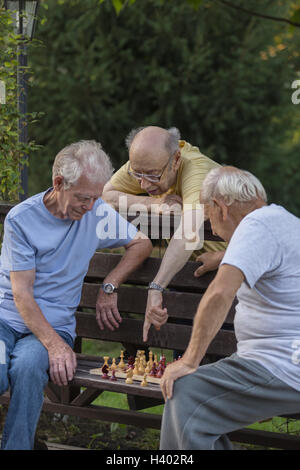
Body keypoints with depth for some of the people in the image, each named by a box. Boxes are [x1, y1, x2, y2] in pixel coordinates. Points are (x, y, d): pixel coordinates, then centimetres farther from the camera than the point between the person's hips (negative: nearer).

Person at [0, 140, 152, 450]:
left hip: (55, 322, 1)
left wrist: (109, 287, 4)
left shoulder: (97, 213, 4)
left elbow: (142, 244, 18)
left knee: (27, 366, -34)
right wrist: (54, 344, -22)